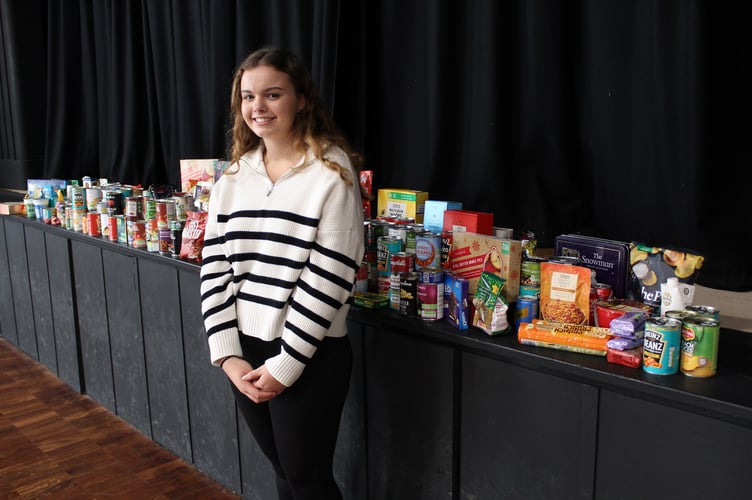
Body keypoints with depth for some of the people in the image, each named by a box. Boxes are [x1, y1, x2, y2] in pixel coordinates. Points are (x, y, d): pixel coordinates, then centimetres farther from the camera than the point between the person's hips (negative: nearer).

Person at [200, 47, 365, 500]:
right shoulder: (233, 178, 4)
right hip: (247, 353, 5)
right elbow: (215, 269, 4)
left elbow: (328, 279, -15)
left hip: (311, 357, -5)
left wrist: (285, 364, -14)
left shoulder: (333, 174, -12)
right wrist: (227, 355, -4)